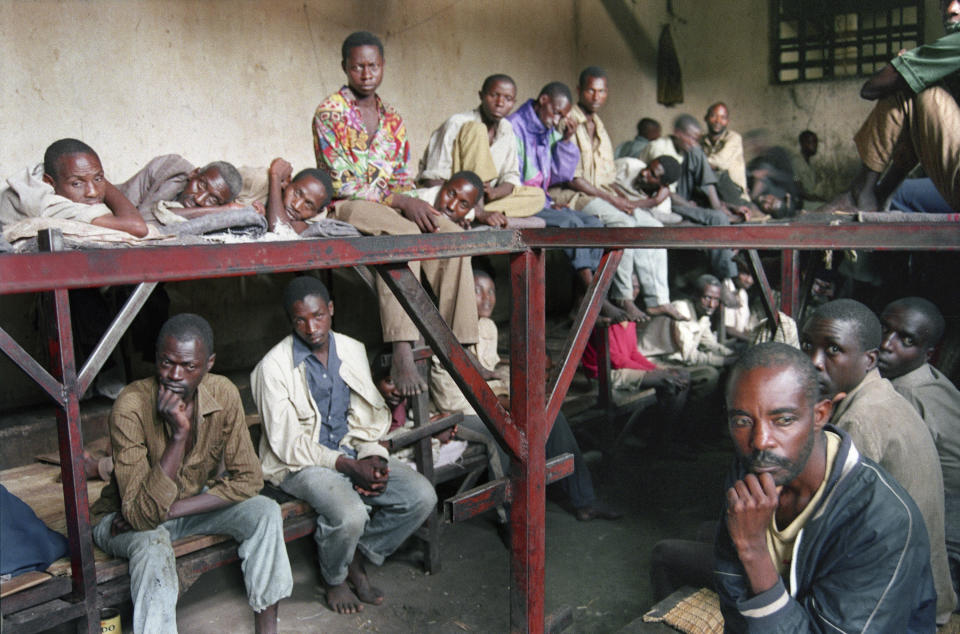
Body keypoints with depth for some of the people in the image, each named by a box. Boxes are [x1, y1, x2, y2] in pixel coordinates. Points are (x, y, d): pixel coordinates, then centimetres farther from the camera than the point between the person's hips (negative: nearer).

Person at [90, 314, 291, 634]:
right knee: (153, 544, -36)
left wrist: (171, 510, -23)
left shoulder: (223, 394, -18)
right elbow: (142, 514, -33)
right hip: (130, 520, -4)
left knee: (265, 512, -19)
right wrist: (178, 433, -41)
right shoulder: (131, 406, -29)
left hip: (195, 504, 4)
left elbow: (249, 479, -15)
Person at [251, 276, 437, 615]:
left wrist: (373, 458, -12)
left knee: (422, 496, -12)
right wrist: (350, 467, -20)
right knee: (349, 514, -33)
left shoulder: (353, 351, 3)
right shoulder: (273, 366, -14)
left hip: (351, 450, 6)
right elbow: (286, 443, -15)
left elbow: (366, 418, 8)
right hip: (300, 462, -5)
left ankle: (359, 558, 9)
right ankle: (333, 579, 3)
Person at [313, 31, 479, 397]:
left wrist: (413, 203, -9)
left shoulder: (393, 120, 18)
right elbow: (341, 183, -11)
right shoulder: (330, 112, -1)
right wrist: (400, 202, -19)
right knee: (401, 233, -37)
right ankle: (402, 355, -43)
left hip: (395, 209, 6)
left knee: (452, 235, -21)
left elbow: (403, 181, 16)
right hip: (346, 207, -5)